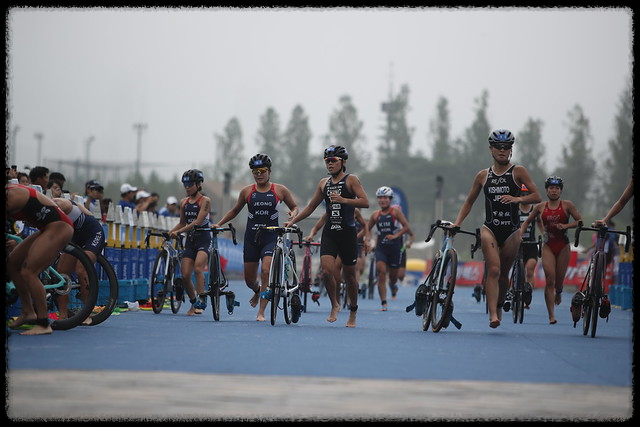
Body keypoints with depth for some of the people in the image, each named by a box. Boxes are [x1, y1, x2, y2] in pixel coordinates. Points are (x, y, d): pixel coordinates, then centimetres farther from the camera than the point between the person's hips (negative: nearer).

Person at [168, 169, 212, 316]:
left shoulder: (205, 201, -7)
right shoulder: (184, 202, 10)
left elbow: (198, 222, -17)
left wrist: (178, 232, -23)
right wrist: (169, 232, 4)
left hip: (203, 239, -6)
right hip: (190, 240, 6)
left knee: (198, 267, -28)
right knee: (185, 275, -3)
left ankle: (201, 300, -26)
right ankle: (194, 304, 15)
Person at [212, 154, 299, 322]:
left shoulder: (280, 190, 3)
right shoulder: (247, 191, 7)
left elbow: (294, 207, 14)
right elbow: (235, 210, 20)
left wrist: (293, 214, -9)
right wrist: (219, 223, 11)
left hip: (271, 237, -3)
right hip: (251, 238, 3)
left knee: (266, 271, -21)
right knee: (249, 279, 6)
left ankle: (261, 312, -17)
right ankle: (257, 291, 44)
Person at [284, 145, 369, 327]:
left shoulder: (351, 180, -2)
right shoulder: (324, 183, 13)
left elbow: (365, 202, -12)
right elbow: (311, 207, 19)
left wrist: (343, 200, -24)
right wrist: (292, 220, 10)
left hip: (347, 232, -3)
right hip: (329, 232, 3)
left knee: (349, 275, 5)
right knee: (326, 271, -16)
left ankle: (353, 313, 20)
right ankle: (334, 305, 6)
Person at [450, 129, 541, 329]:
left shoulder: (518, 171, 2)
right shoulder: (483, 175, 9)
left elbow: (536, 196, -2)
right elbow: (469, 202, 17)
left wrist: (517, 199, -19)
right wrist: (457, 222, 5)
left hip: (511, 231, 0)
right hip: (490, 228, 0)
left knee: (503, 273, 9)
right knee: (493, 270, -17)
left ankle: (499, 307, 32)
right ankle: (493, 315, -24)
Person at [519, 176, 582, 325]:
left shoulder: (567, 205, 0)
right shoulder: (540, 207, 5)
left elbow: (580, 221, -1)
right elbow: (527, 222, 16)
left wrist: (565, 225, -16)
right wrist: (520, 234, 1)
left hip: (563, 246, 0)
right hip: (548, 246, 0)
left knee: (559, 279, 6)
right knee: (550, 279, -13)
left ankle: (558, 292, 46)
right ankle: (551, 315, -15)